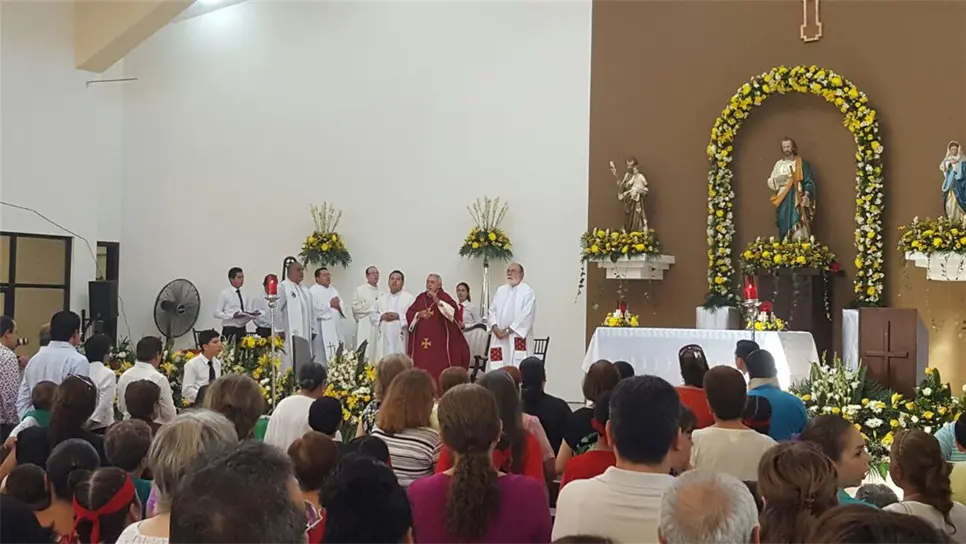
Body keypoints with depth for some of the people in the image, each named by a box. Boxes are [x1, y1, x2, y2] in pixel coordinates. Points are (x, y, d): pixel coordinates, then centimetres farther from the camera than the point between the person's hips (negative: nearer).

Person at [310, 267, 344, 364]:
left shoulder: (334, 290, 20)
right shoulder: (313, 291, -5)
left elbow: (343, 307, 17)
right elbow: (314, 309, -19)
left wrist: (339, 305, -6)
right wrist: (329, 305, -13)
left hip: (335, 328, 8)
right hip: (322, 330, -8)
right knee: (322, 358, -9)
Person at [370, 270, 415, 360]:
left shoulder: (409, 298, 2)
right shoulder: (381, 298, 17)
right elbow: (372, 315, 14)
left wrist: (399, 316, -15)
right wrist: (382, 317, -5)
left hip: (400, 339, -4)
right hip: (383, 338, 4)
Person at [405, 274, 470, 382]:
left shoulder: (444, 297, 0)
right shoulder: (421, 297, 12)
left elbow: (452, 311, -17)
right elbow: (409, 314, 12)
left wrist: (437, 300, -23)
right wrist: (419, 314, -7)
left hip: (439, 339, -4)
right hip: (421, 339, 4)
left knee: (439, 369, -7)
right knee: (421, 368, 1)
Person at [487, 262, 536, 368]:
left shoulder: (527, 291, -3)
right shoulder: (500, 290, 16)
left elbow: (526, 316, -12)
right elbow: (491, 311, 12)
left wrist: (508, 330, -14)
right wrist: (495, 328, -6)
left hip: (518, 339, -5)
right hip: (499, 339, 5)